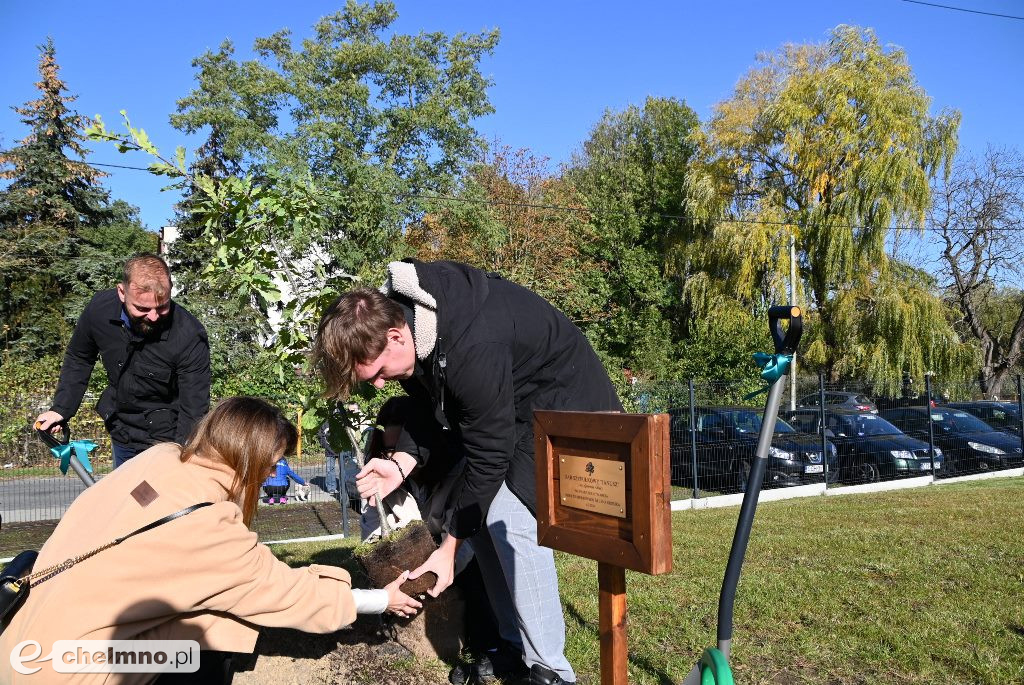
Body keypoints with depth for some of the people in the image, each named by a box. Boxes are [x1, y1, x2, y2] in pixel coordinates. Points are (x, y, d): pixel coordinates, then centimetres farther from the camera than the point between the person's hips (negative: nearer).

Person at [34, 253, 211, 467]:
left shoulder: (190, 337, -31)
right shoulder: (99, 308, -17)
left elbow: (194, 411, -26)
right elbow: (78, 359, 5)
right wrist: (61, 408, -1)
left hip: (168, 440, -5)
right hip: (121, 432, 5)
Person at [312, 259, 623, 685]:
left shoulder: (471, 350, -38)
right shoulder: (392, 312, -11)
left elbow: (487, 456, -28)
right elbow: (435, 410, 2)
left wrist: (449, 546, -18)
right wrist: (403, 463, -15)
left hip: (564, 401, -8)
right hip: (504, 403, 9)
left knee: (510, 518, -18)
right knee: (478, 510, 3)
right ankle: (513, 646, 18)